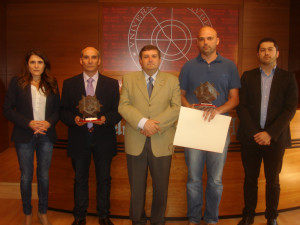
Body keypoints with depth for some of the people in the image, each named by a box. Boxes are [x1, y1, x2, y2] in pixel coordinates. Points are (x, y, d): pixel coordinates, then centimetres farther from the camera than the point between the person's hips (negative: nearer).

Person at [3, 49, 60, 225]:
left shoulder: (52, 84, 5)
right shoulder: (17, 83, -2)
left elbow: (57, 110, 7)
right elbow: (7, 109, -4)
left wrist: (49, 122, -13)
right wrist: (29, 123, -15)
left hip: (46, 136, 2)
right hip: (25, 137, -2)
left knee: (44, 176, 11)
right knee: (26, 176, 9)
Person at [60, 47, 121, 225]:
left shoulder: (112, 84, 2)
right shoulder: (69, 84, 4)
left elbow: (118, 111, 0)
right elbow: (63, 111, 3)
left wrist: (105, 119, -19)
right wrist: (73, 119, -17)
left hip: (103, 139, 0)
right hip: (79, 139, 0)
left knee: (104, 179, 12)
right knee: (80, 179, 14)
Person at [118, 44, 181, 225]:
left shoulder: (172, 81, 6)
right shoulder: (129, 79, 8)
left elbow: (176, 108, -4)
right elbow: (123, 106, -3)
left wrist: (156, 124, -16)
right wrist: (143, 122, -17)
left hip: (161, 143, 0)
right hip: (136, 142, 1)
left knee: (161, 187, 10)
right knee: (137, 187, 12)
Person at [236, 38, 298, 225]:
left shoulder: (288, 78, 4)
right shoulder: (248, 76, 8)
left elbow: (290, 109, -4)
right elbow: (242, 106, 1)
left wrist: (270, 133, -13)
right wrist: (254, 133, -10)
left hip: (275, 138, -1)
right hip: (250, 137, 1)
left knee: (273, 180, 9)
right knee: (250, 178, 9)